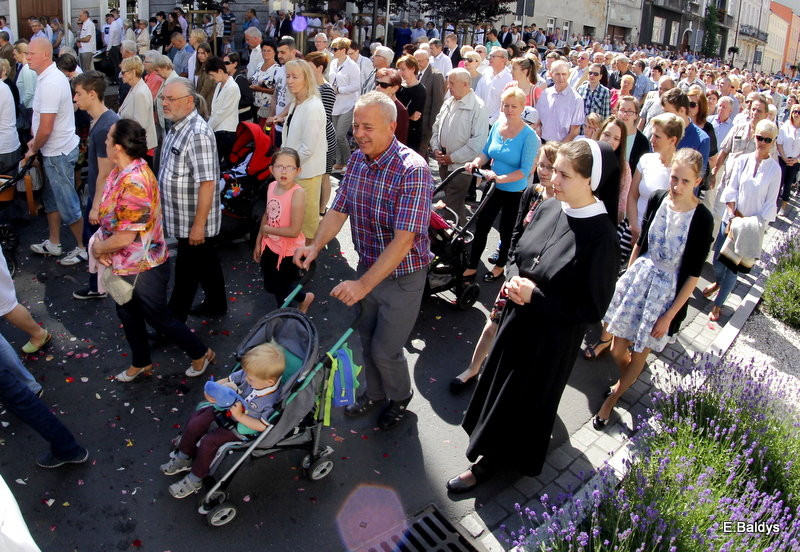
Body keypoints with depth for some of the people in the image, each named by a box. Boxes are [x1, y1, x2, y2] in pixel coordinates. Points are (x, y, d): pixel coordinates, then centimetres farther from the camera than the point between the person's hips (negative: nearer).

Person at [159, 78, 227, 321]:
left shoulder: (198, 134, -24)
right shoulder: (177, 127, 7)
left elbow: (207, 183, -27)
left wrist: (198, 225, -26)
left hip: (194, 222, -9)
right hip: (184, 219, 9)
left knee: (186, 273, 3)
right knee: (206, 262, 22)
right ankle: (216, 305, 39)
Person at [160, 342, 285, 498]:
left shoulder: (271, 401, -33)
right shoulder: (249, 374, -17)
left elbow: (262, 426, -25)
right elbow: (229, 380, 0)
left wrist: (239, 416, -28)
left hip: (241, 428, -7)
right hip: (226, 409, 7)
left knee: (208, 442, -14)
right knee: (194, 424, 1)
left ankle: (194, 481, 11)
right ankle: (183, 459, 28)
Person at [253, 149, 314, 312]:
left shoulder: (297, 193, -25)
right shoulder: (271, 187, -4)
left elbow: (294, 231, -27)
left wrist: (266, 229, -15)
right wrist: (258, 242, 11)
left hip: (289, 251, -7)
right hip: (270, 246, 7)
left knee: (283, 288, 12)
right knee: (272, 286, 22)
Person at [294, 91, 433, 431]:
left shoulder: (413, 171, -28)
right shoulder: (357, 160, -3)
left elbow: (403, 240, -33)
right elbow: (339, 209, 2)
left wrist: (364, 284, -37)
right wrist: (316, 245, -16)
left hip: (402, 276, -6)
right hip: (368, 265, 7)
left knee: (385, 349, 6)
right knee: (367, 338, 21)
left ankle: (400, 397, 37)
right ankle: (375, 393, 47)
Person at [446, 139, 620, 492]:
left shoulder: (601, 237, -27)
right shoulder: (548, 209, -7)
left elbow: (592, 308, -21)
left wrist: (535, 297, -25)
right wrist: (514, 279, -12)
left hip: (551, 339, -6)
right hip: (516, 319, 6)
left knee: (521, 399, 14)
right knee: (499, 381, 25)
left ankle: (490, 462, 38)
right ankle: (488, 441, 52)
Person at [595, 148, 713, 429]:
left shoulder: (702, 218, -18)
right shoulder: (657, 199, -8)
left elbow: (693, 273, -12)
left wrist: (669, 316, -10)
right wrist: (626, 277, 11)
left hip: (668, 290, -3)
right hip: (639, 278, 4)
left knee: (639, 354, 12)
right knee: (617, 350, 12)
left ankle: (612, 398, 38)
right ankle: (625, 381, 46)